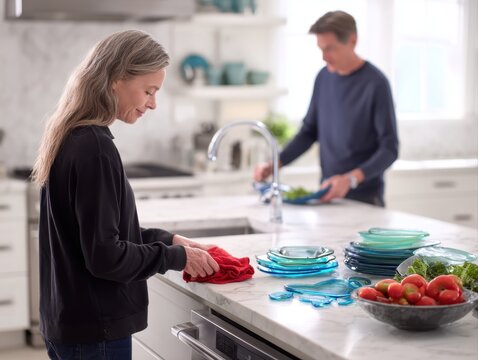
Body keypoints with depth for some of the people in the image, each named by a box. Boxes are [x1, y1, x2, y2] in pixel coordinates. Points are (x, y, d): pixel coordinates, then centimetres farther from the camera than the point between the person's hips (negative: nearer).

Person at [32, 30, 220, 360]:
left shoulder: (71, 138, 7)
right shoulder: (95, 147, -21)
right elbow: (105, 256, -22)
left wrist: (168, 239, 7)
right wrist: (177, 257, -10)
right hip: (94, 331, -9)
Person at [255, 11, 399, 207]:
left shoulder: (375, 83, -13)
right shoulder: (324, 78, 4)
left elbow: (389, 149, -15)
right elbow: (309, 132, 11)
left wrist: (351, 179, -29)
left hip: (364, 198, -5)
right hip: (329, 195, 5)